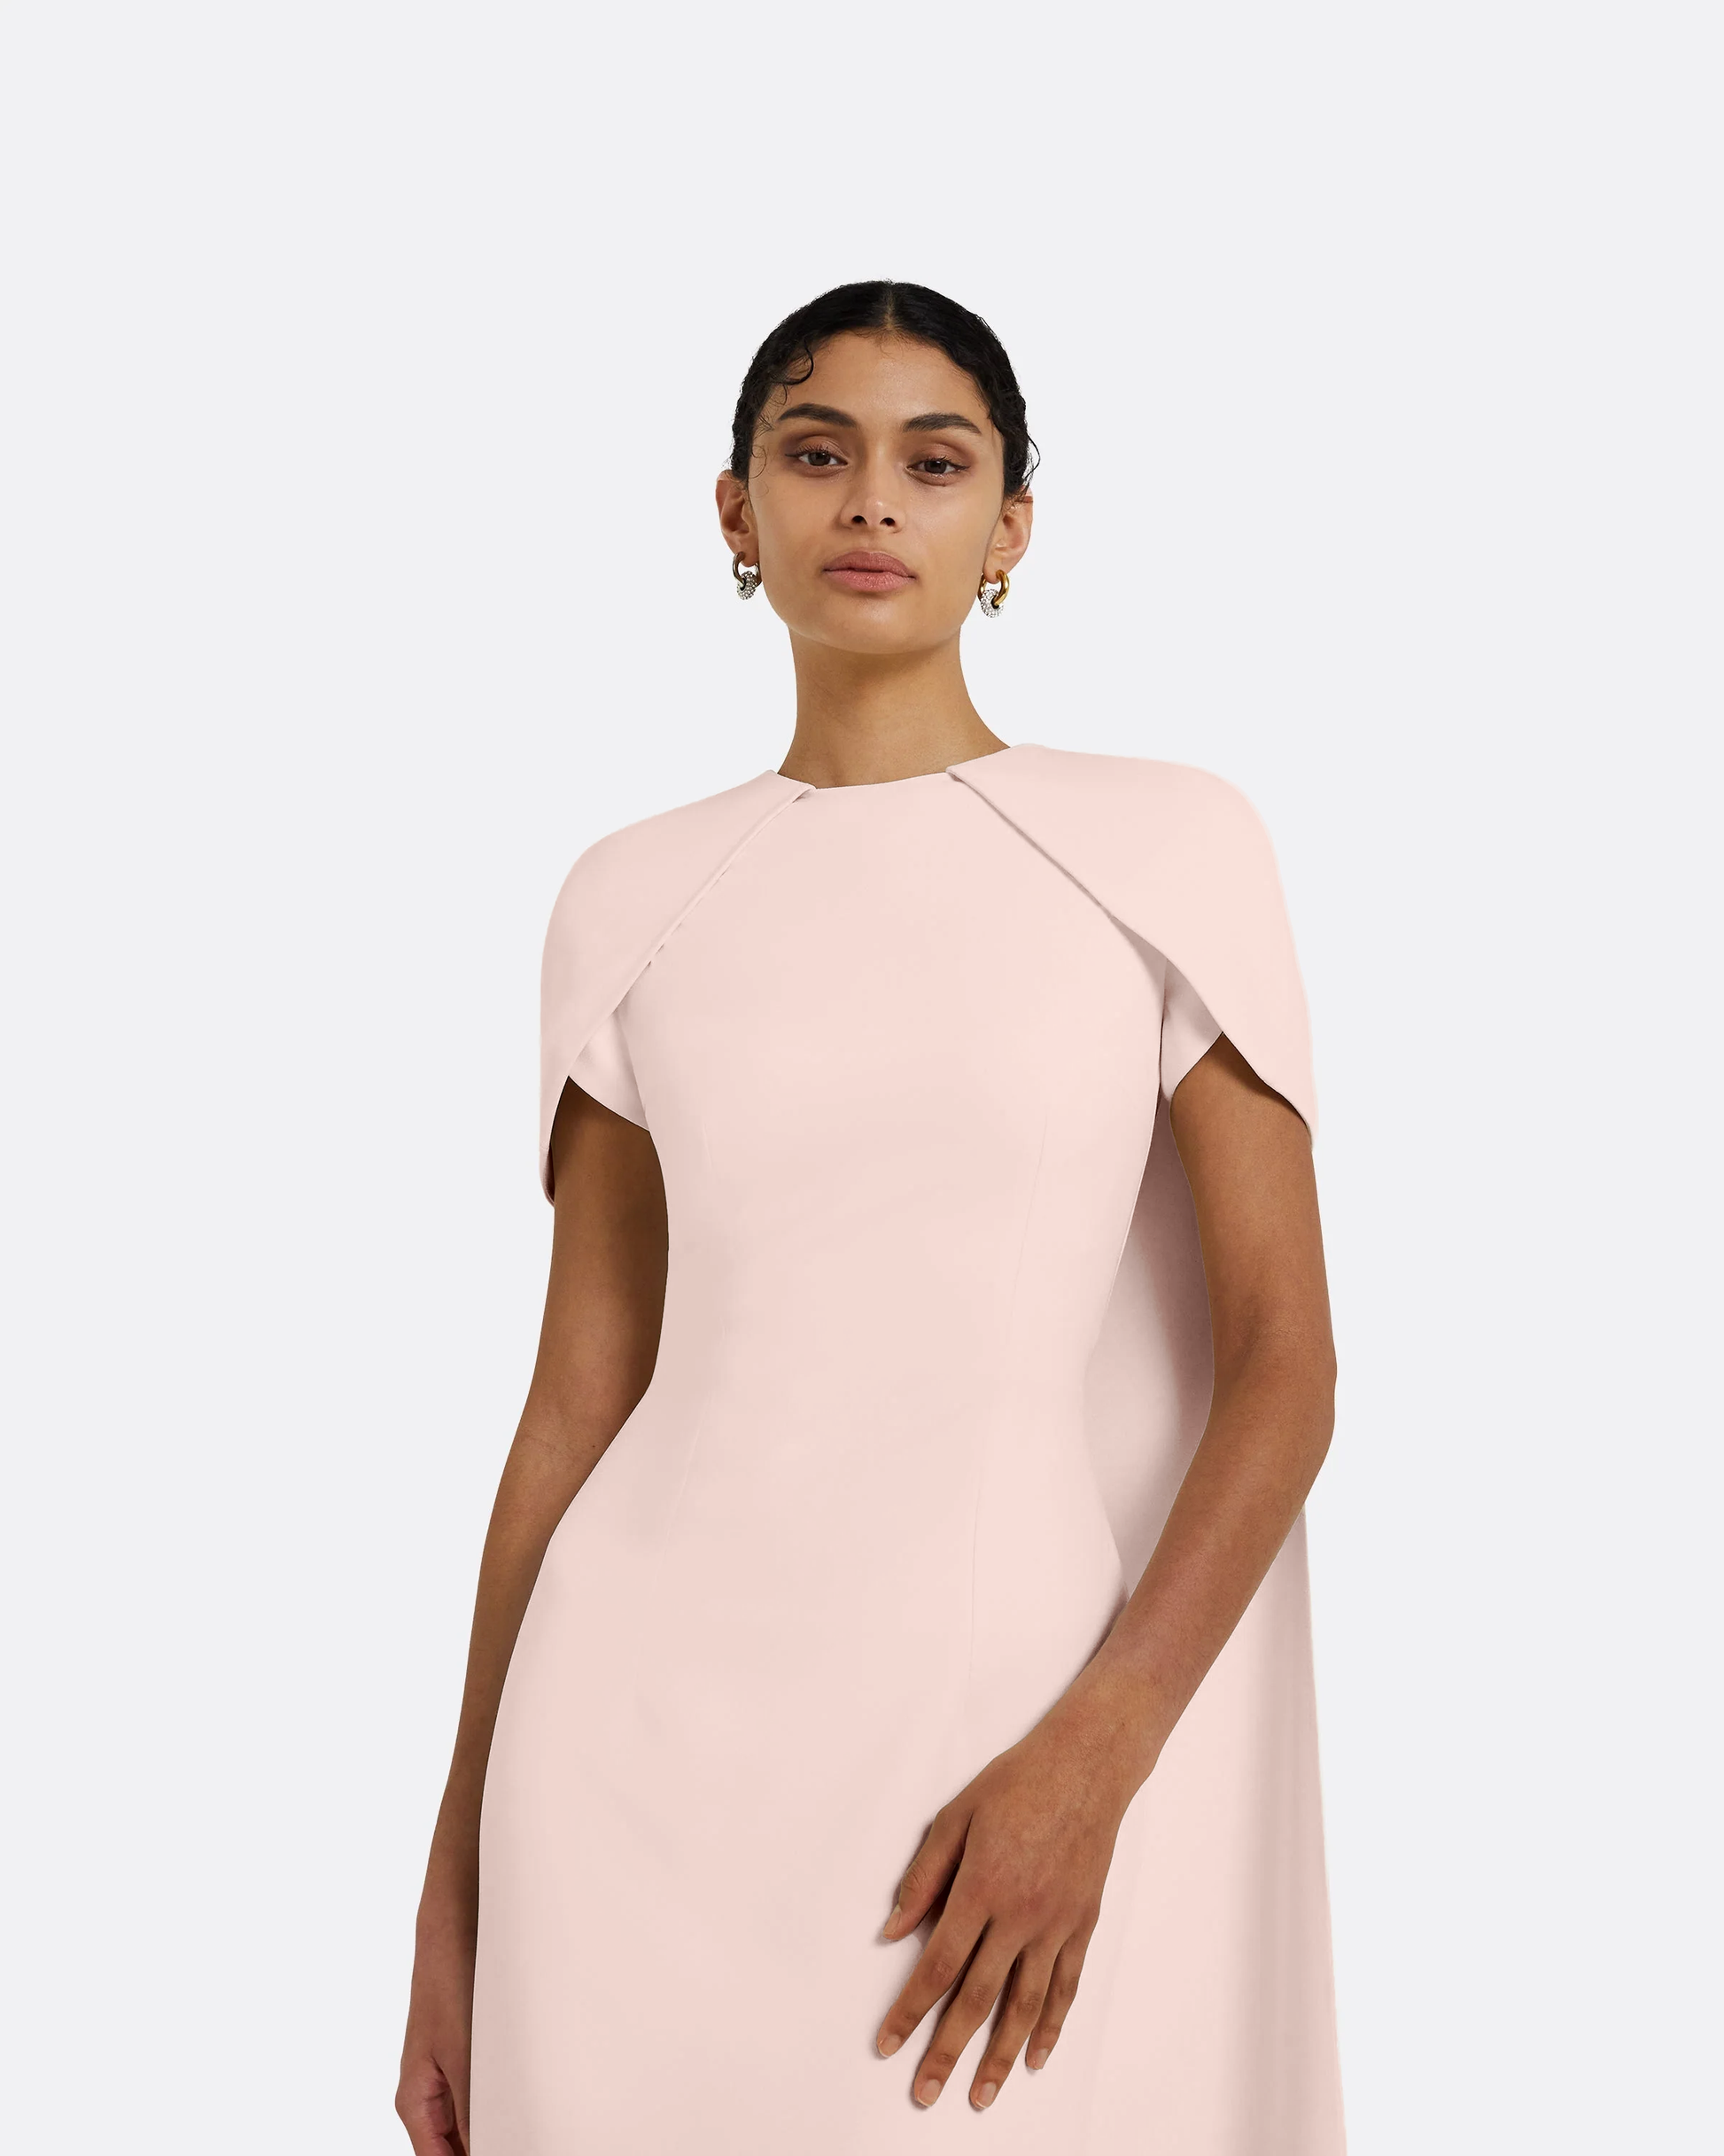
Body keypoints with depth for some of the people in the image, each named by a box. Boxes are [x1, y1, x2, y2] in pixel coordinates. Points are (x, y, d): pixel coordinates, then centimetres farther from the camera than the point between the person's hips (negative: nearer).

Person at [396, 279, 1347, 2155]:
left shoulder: (1166, 846, 0)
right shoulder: (632, 900, 6)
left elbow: (1284, 1360, -3)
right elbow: (578, 1397, 7)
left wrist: (1090, 1757, -15)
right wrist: (458, 1889, 6)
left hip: (1027, 1718, -1)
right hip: (657, 1727, 2)